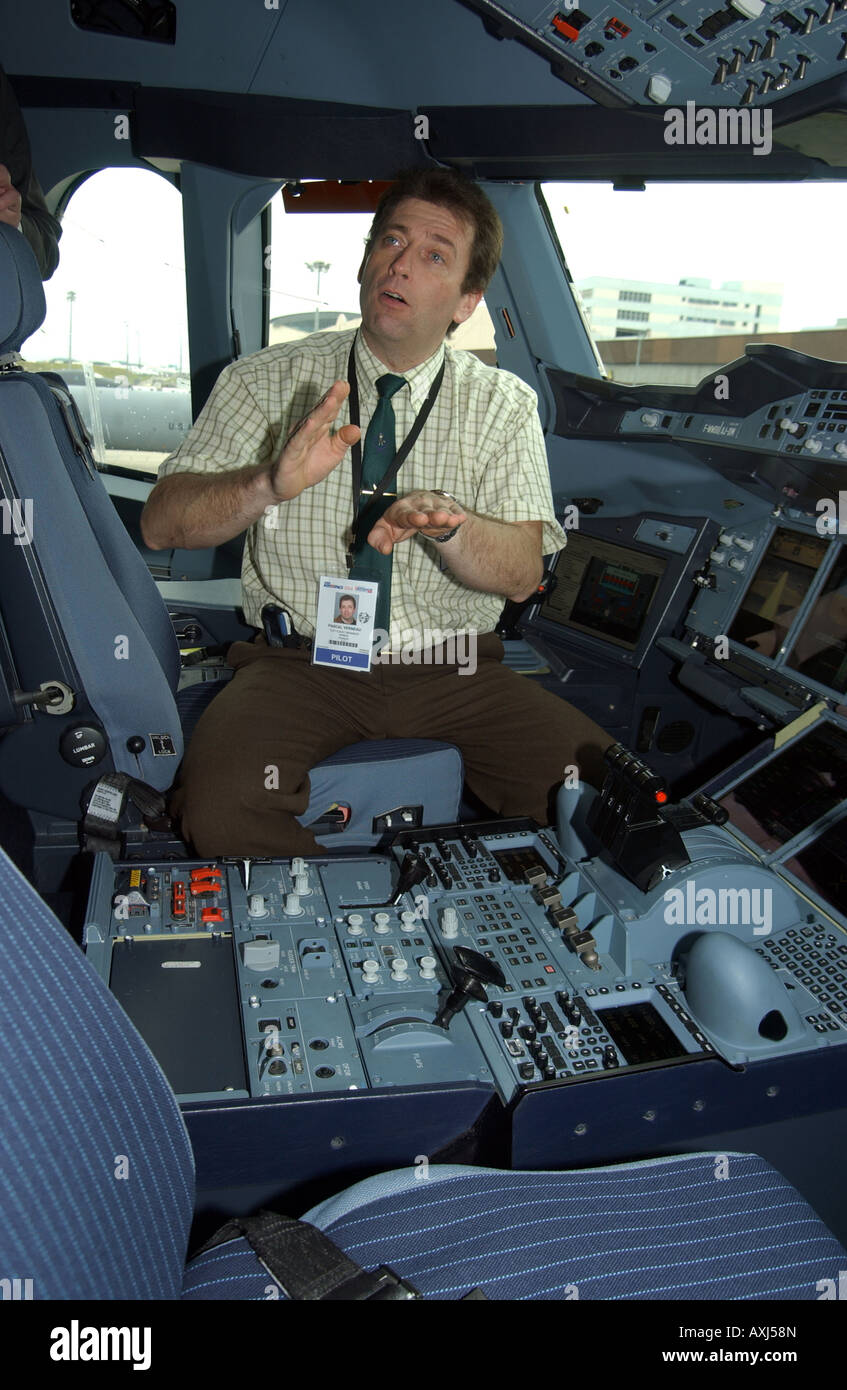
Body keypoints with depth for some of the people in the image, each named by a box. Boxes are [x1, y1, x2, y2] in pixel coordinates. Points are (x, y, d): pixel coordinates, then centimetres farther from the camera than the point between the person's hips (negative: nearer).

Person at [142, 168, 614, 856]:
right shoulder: (269, 380, 4)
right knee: (219, 806, -29)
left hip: (454, 671, 2)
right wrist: (269, 484, -25)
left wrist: (443, 520, -26)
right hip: (303, 662, -1)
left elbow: (523, 573, -4)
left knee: (601, 790, -20)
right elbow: (161, 524, -5)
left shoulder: (503, 403, 7)